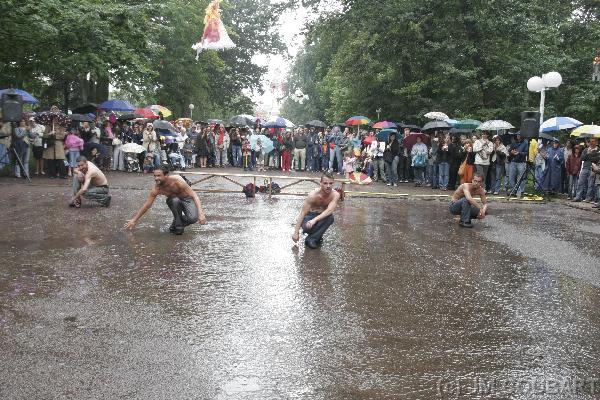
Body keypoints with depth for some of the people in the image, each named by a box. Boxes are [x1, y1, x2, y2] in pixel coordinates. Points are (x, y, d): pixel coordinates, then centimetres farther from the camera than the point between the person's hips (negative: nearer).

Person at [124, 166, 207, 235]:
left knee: (193, 218, -30)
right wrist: (134, 220, -10)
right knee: (175, 200, -36)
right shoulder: (156, 189, -24)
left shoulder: (177, 180, -34)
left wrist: (201, 214, -47)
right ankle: (178, 226, -13)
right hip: (174, 200, 2)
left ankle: (177, 222, 5)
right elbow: (146, 205, -12)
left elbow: (194, 195, -35)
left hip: (187, 199, -2)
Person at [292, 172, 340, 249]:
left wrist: (315, 220, -47)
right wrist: (296, 232, -26)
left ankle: (311, 239, -19)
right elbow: (302, 213, -22)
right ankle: (317, 237, -1)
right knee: (307, 227, -37)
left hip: (323, 216, 3)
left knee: (330, 217, -33)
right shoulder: (313, 195, -25)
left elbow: (329, 210, -34)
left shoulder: (335, 195, -21)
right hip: (310, 215, -3)